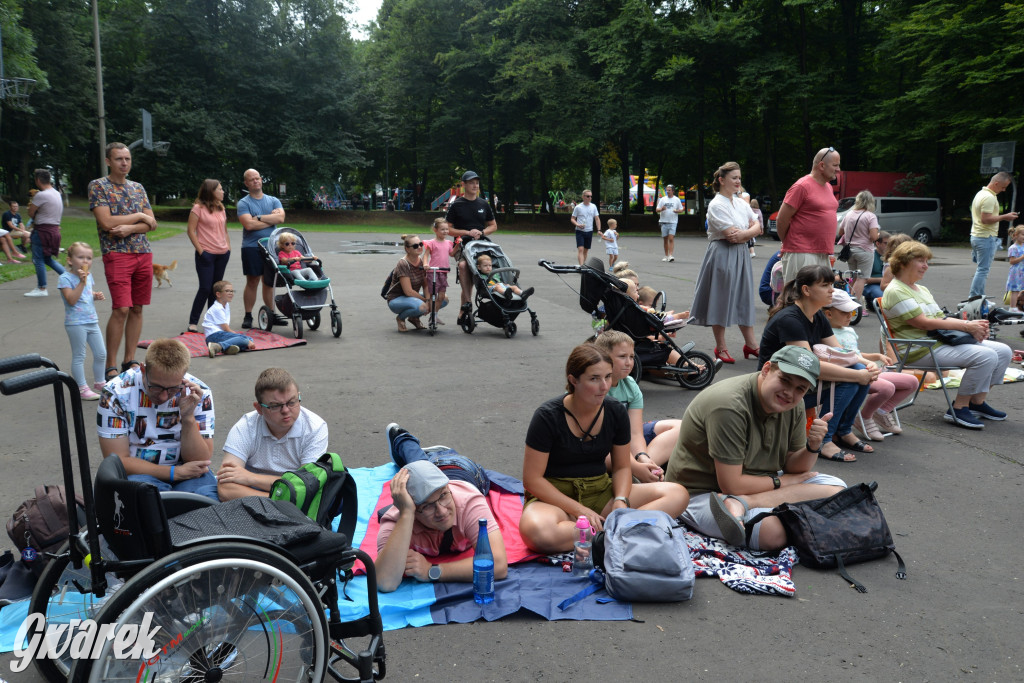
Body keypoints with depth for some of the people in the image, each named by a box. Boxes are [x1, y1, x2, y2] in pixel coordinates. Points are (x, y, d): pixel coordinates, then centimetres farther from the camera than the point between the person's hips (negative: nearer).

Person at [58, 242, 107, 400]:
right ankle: (82, 388, 8)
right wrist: (82, 282, -26)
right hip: (76, 323, -7)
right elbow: (72, 300, -22)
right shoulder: (65, 278, -12)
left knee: (101, 353, 12)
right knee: (79, 356, 1)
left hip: (92, 321, 7)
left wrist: (97, 296, 4)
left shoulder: (89, 275, 10)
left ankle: (99, 382, 29)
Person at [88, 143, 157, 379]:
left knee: (137, 309, 6)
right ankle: (110, 366, -3)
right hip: (117, 254, -5)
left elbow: (152, 223, 7)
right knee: (121, 309, -12)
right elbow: (106, 222, -13)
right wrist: (139, 217, -4)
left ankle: (130, 360, 15)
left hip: (144, 254, 5)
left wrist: (129, 228, -11)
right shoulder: (98, 186, -1)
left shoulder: (138, 188, 15)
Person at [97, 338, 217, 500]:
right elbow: (119, 461, -11)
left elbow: (200, 462, -10)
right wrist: (175, 473, -18)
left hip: (185, 470, 1)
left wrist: (188, 418, -25)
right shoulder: (116, 393, -13)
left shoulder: (199, 393, -10)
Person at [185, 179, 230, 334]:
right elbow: (191, 231, -8)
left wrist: (229, 247, 9)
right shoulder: (198, 208, -6)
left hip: (222, 254, 6)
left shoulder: (221, 208, 13)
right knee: (205, 289, -8)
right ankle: (193, 322, 0)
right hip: (206, 254, -6)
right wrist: (200, 251, -13)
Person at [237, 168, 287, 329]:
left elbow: (280, 218, -7)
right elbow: (249, 224, -16)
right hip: (252, 247, -4)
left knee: (269, 282, 10)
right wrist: (271, 219, -7)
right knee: (252, 282, -1)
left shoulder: (273, 200, 11)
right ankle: (248, 316, 6)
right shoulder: (243, 203, -1)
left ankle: (271, 314, 18)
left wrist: (259, 217, -12)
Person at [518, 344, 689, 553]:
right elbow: (532, 479, -13)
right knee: (536, 530, -41)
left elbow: (622, 467, 9)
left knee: (677, 494, -14)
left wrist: (621, 501, -13)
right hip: (555, 496, -5)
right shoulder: (548, 416, -14)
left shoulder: (616, 412, -1)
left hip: (600, 492, 5)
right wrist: (579, 511, -20)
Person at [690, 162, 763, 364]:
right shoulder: (716, 205, -11)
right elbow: (731, 235, -18)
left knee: (744, 299, 11)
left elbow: (757, 227, 8)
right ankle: (721, 348, 10)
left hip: (741, 255, 7)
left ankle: (750, 344, 18)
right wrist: (749, 232, -2)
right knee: (721, 300, -1)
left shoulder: (741, 203, 14)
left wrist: (744, 233, -11)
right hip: (722, 255, -7)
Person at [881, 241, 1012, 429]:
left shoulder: (922, 290, 22)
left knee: (1003, 351, 2)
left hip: (941, 341, 10)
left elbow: (940, 318, 16)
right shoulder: (895, 291, -11)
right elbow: (924, 323, -18)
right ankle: (959, 409, -14)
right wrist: (966, 326, -16)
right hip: (921, 350, -10)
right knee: (985, 355, -25)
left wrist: (972, 324, -3)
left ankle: (977, 402, 12)